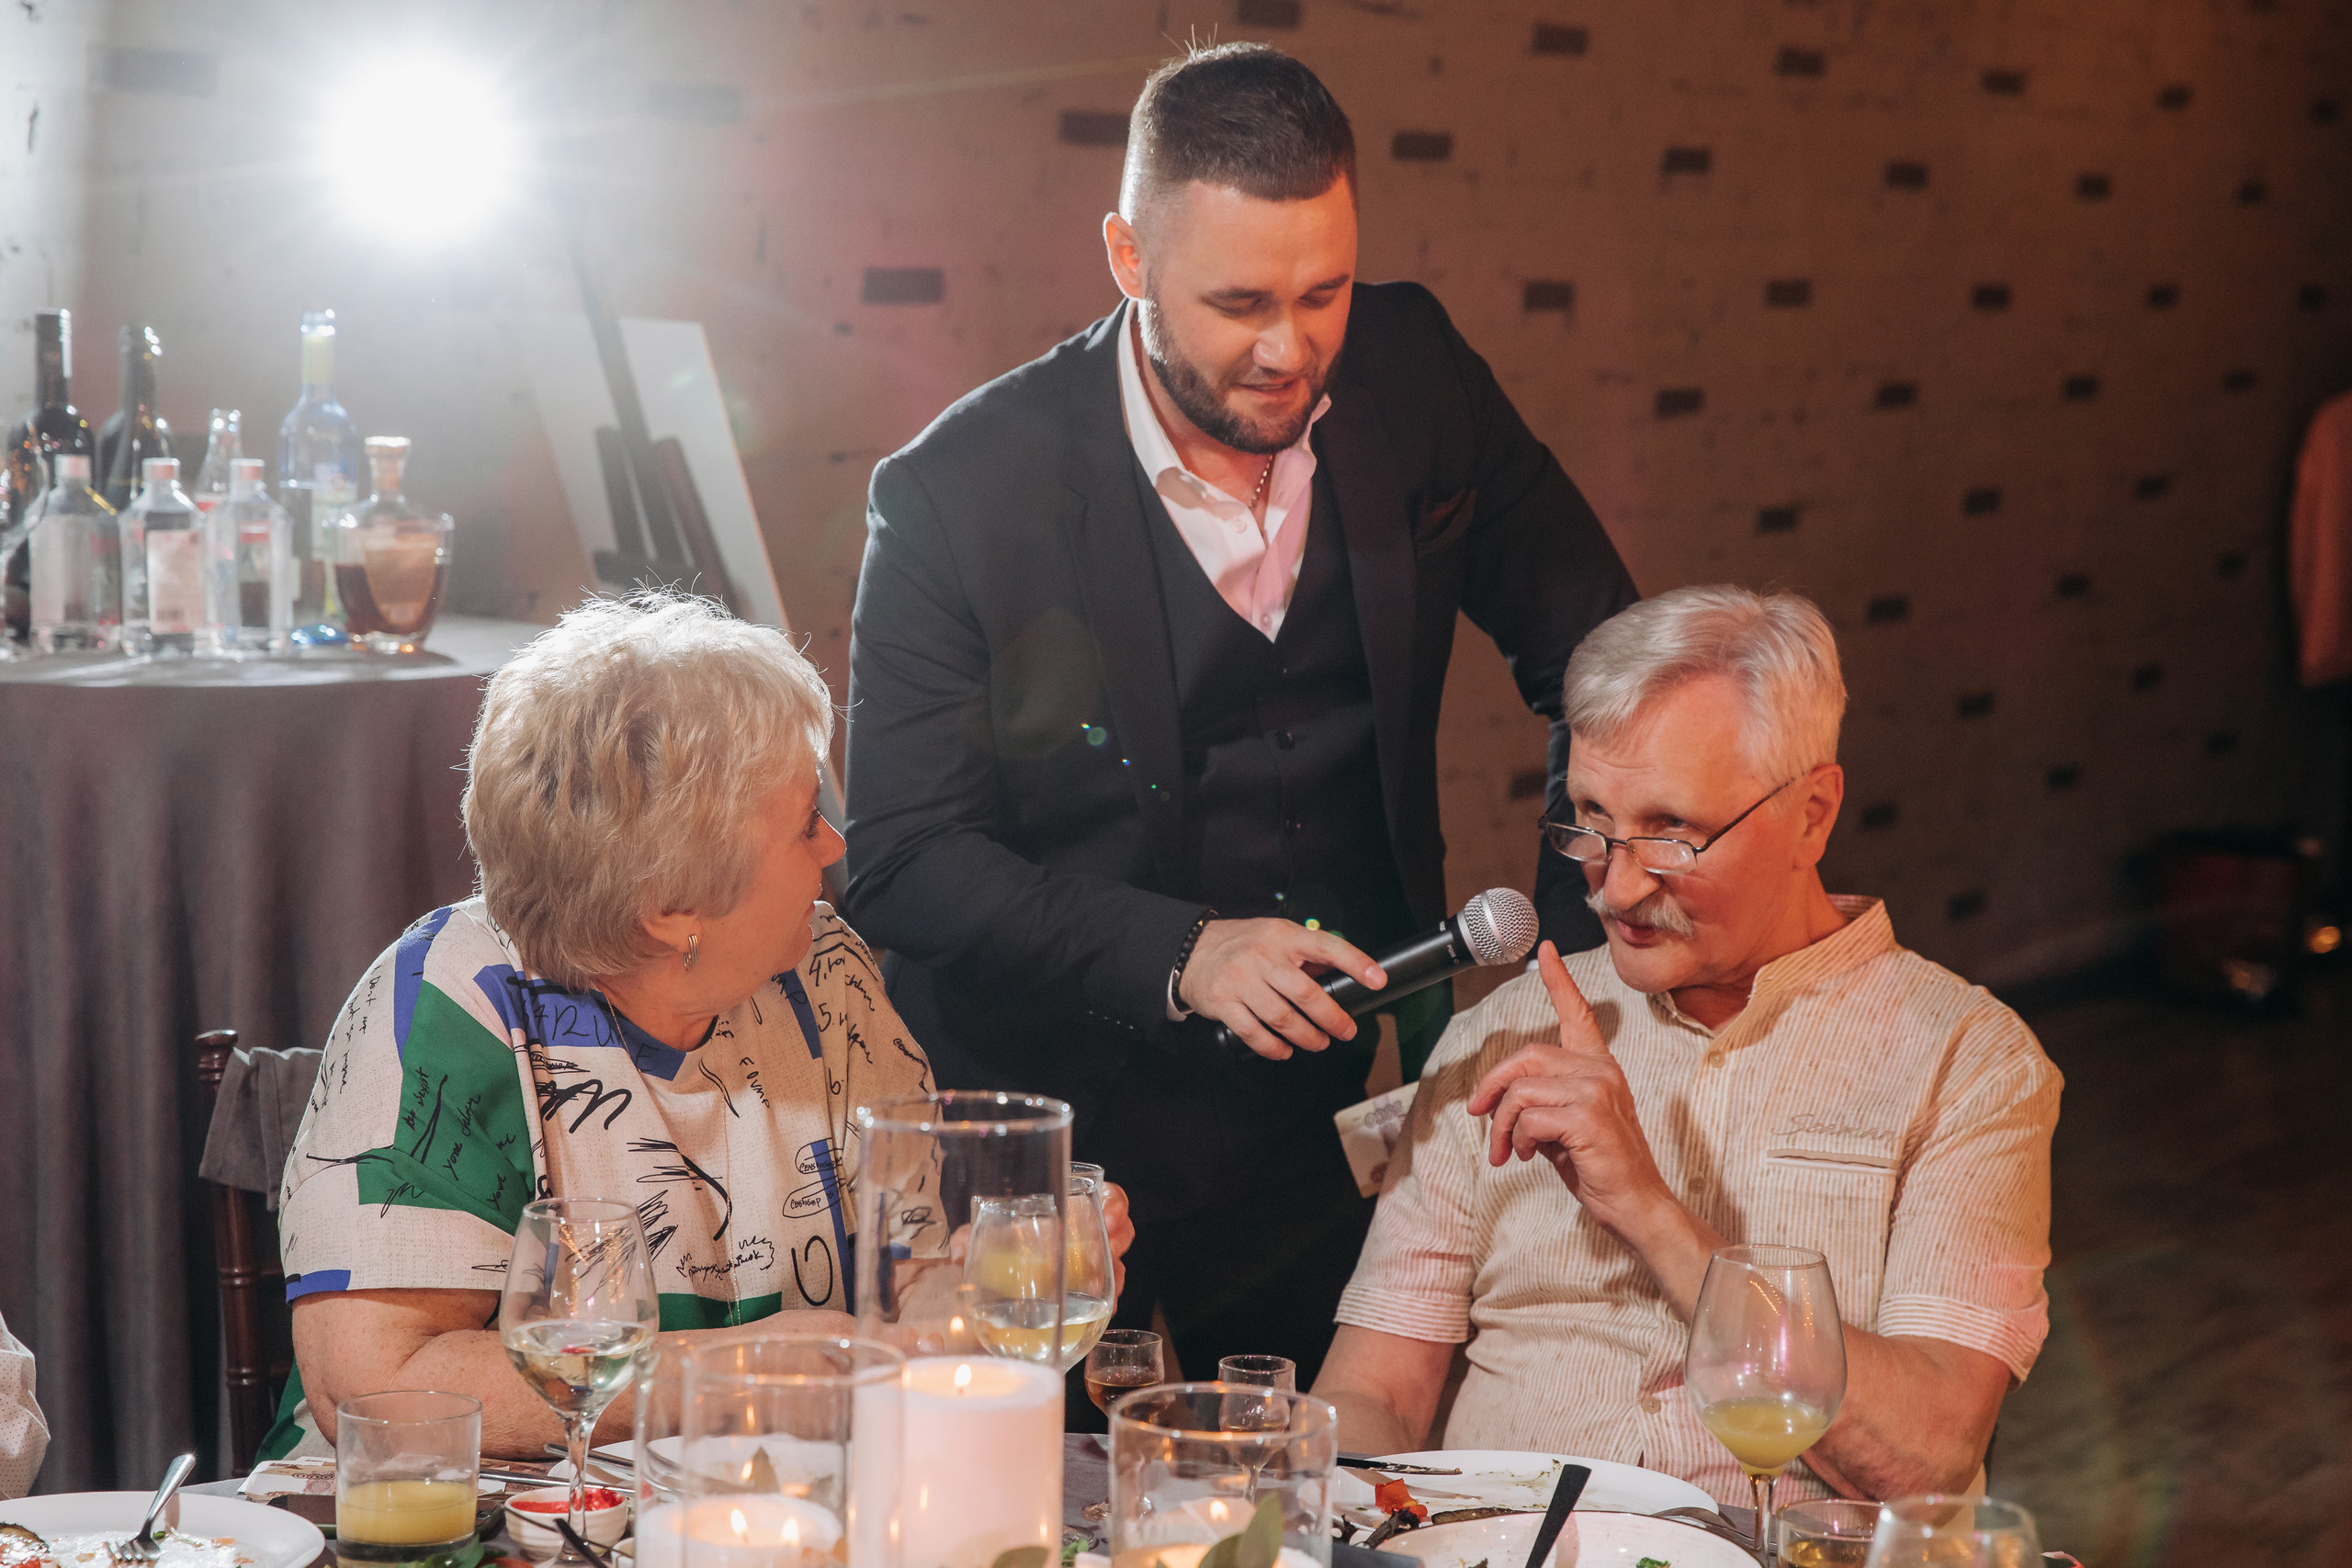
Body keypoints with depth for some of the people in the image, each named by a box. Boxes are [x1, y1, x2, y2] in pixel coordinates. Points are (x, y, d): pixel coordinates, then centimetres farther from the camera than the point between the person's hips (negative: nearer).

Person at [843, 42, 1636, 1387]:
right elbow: (904, 862, -15)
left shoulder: (1412, 377, -5)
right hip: (1046, 1153, -3)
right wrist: (1179, 955, -27)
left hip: (1332, 1121, 3)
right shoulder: (958, 496, -16)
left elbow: (1603, 660, 7)